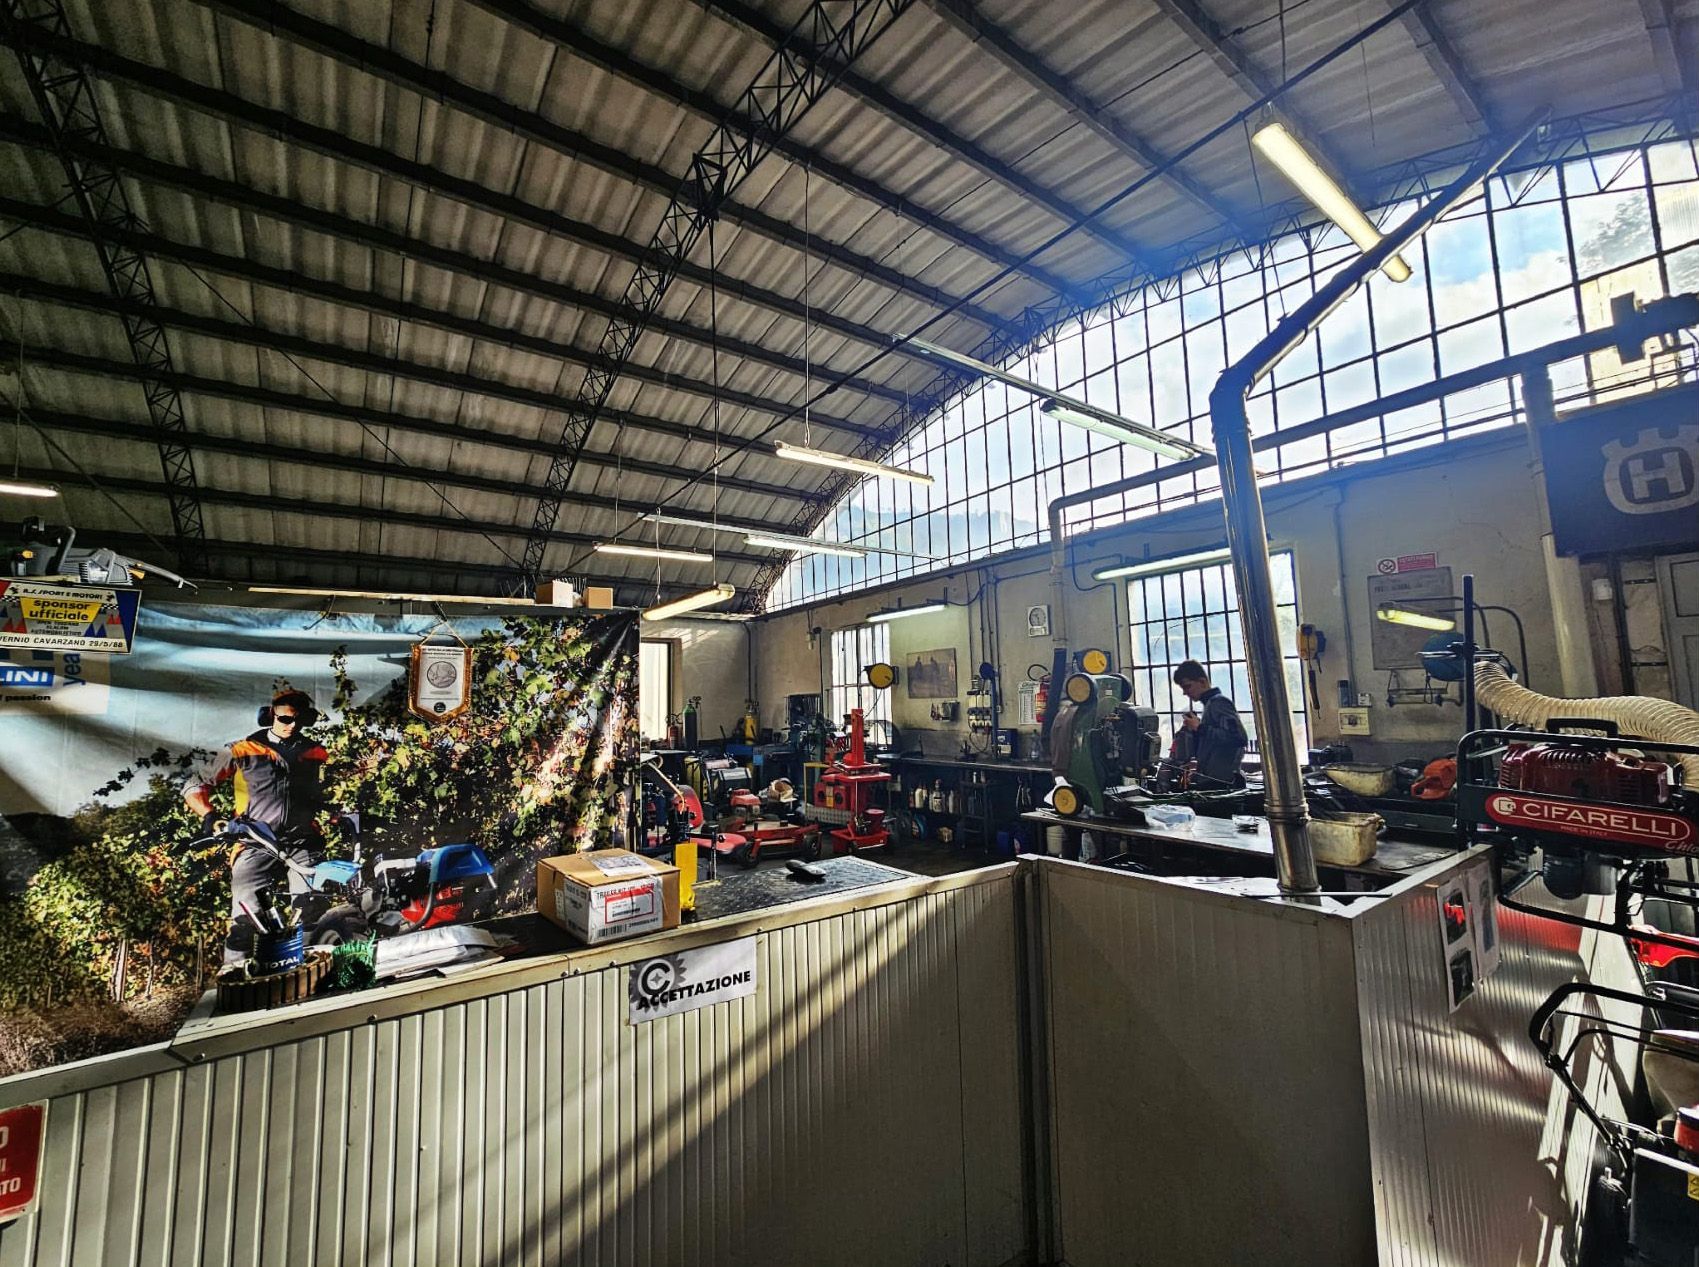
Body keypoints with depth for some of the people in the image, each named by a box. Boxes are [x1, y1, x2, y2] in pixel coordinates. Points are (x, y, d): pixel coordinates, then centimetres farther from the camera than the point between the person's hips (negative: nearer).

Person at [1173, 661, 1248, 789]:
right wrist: (1194, 731, 8)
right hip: (1210, 781, 9)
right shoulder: (1210, 703, 20)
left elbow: (1239, 738, -23)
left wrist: (1200, 728, -17)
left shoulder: (1219, 702, -8)